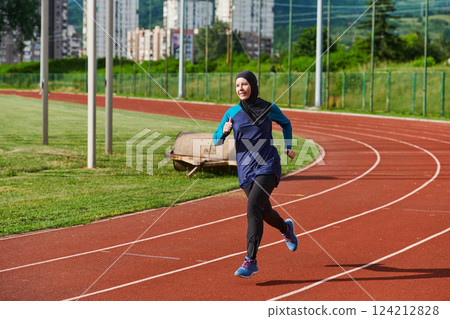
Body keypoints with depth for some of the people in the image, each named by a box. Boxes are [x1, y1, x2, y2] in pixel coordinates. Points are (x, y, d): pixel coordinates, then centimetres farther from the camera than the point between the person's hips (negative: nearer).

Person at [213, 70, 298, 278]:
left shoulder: (270, 109, -1)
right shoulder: (232, 112, 4)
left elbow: (285, 123, 19)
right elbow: (216, 140, 8)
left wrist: (288, 147, 10)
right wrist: (224, 131, -13)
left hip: (268, 167, -4)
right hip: (245, 170, 4)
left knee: (253, 208, -23)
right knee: (265, 213, 17)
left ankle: (251, 261, -21)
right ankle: (286, 228, 53)